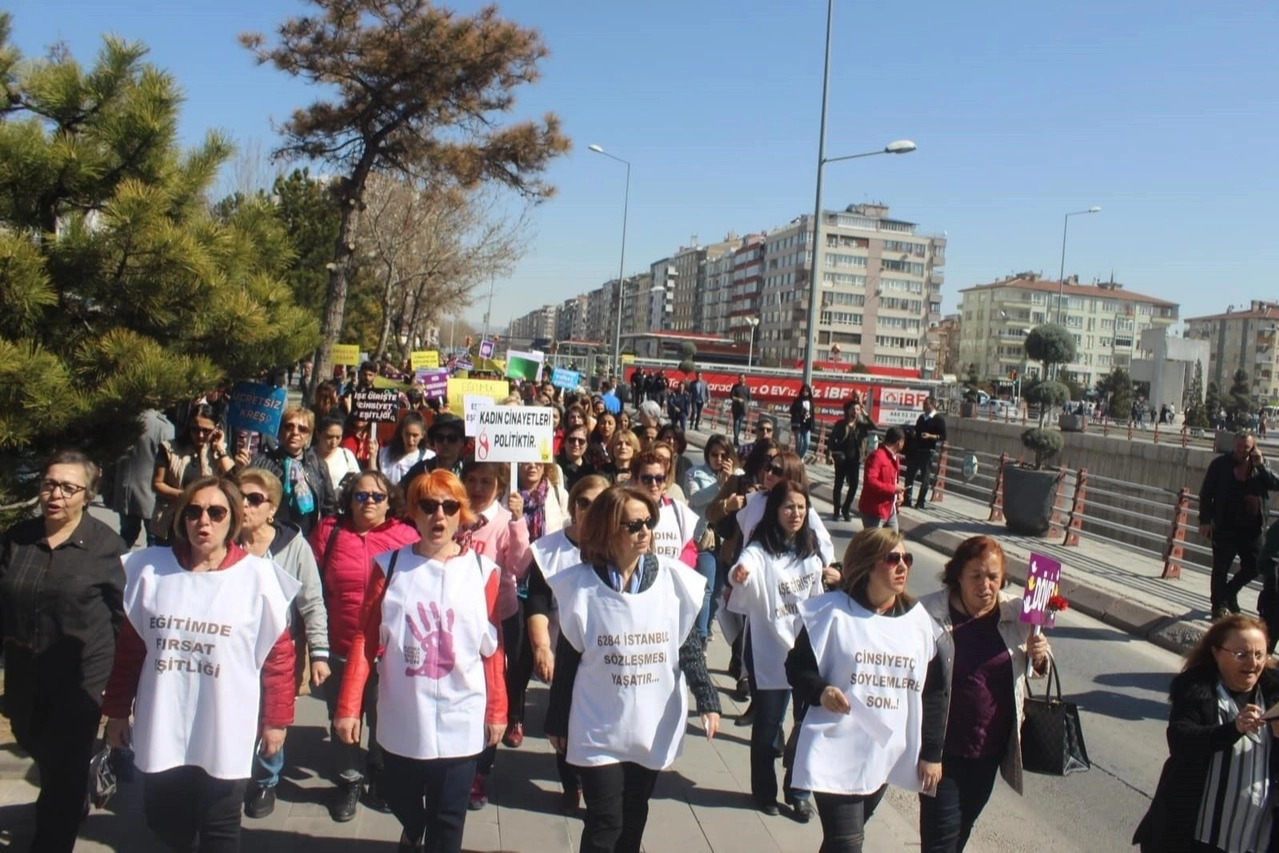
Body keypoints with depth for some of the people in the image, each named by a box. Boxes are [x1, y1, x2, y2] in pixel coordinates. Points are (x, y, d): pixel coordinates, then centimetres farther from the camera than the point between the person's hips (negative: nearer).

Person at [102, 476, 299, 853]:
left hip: (226, 734, -2)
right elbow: (128, 647, 6)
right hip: (162, 729, 3)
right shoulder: (151, 569, -1)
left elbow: (279, 654, -5)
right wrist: (117, 710, 9)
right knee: (164, 821, 17)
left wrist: (276, 720, -3)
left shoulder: (257, 576, -10)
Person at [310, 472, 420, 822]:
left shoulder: (407, 536, -5)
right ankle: (349, 781, 36)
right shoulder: (328, 532, -1)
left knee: (385, 720, 14)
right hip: (340, 649, 1)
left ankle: (382, 777, 37)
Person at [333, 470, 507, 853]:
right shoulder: (390, 566, -3)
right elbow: (365, 640, -3)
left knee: (448, 822, 7)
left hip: (461, 724, -1)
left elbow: (492, 648, -1)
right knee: (400, 800, 23)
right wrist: (348, 707, -7)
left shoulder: (483, 571, -4)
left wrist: (497, 709, 1)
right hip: (401, 719, 2)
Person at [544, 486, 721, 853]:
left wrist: (708, 700, -10)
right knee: (604, 823, 0)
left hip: (654, 726, 2)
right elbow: (567, 660, -2)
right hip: (599, 729, -2)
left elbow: (689, 646, 0)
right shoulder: (581, 585, -9)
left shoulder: (673, 579, -5)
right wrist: (556, 722, 3)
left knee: (635, 818, 17)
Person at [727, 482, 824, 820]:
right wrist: (738, 575, -62)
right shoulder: (759, 551, -16)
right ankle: (764, 791, 29)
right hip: (768, 652, -4)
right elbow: (744, 568, -39)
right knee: (767, 725, 8)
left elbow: (816, 601, 12)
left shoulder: (810, 552, 2)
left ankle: (798, 792, 29)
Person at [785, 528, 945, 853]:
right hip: (835, 752, -5)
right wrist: (820, 691, -25)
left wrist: (931, 752, 6)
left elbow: (931, 692, 8)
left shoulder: (919, 620, 3)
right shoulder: (833, 611, -10)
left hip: (885, 753, 5)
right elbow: (797, 666, -5)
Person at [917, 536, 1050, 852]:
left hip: (992, 745, 5)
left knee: (964, 824, 23)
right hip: (941, 745, -4)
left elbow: (1035, 669, 9)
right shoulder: (929, 613, -20)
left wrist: (1038, 656, -13)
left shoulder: (1016, 612, -6)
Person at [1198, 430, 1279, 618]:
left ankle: (1229, 593, 35)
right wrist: (1205, 521, -9)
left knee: (1253, 567, 11)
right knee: (1221, 568, 3)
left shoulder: (1259, 464, 7)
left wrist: (1261, 466, -13)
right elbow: (1206, 493, -3)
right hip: (1225, 527, -3)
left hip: (1252, 527, 4)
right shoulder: (1220, 464, -3)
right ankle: (1219, 604, 17)